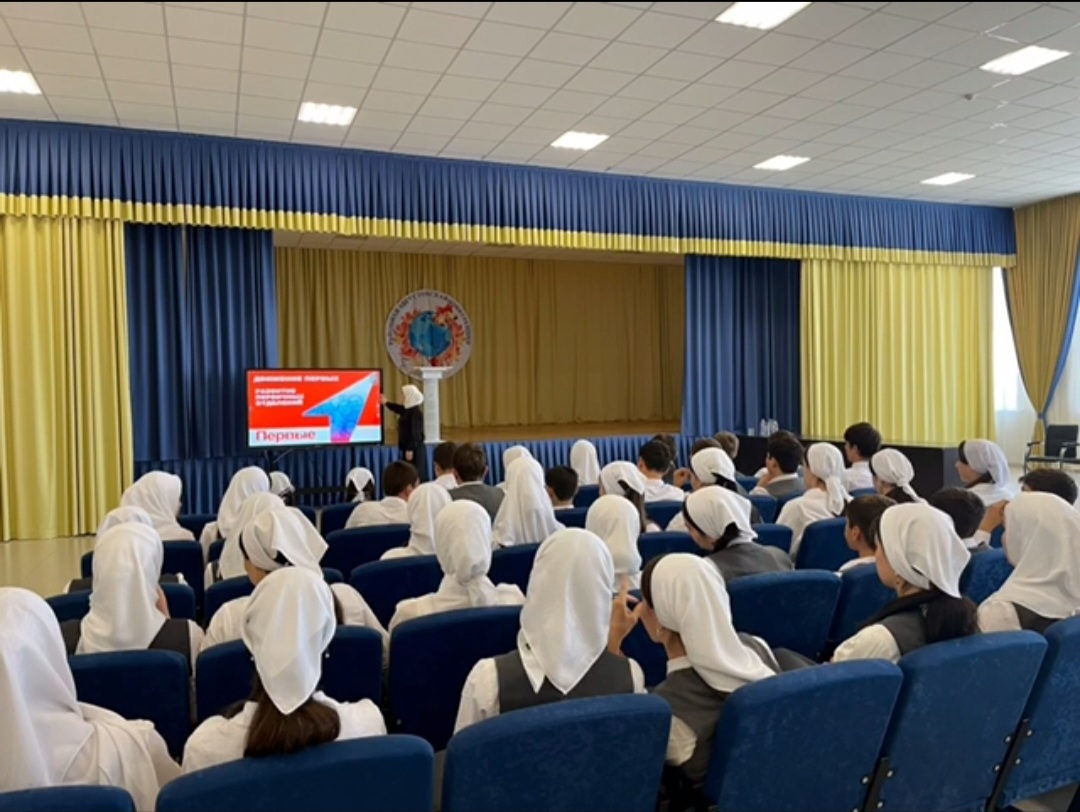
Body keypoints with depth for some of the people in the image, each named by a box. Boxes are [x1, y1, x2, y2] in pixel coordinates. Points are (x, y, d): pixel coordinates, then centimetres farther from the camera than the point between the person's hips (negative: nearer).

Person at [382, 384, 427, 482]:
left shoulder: (415, 412, -17)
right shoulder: (408, 410, 10)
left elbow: (415, 432, -21)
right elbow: (399, 409, 34)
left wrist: (410, 449, -22)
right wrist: (386, 403, 45)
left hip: (414, 449, -10)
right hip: (409, 447, 10)